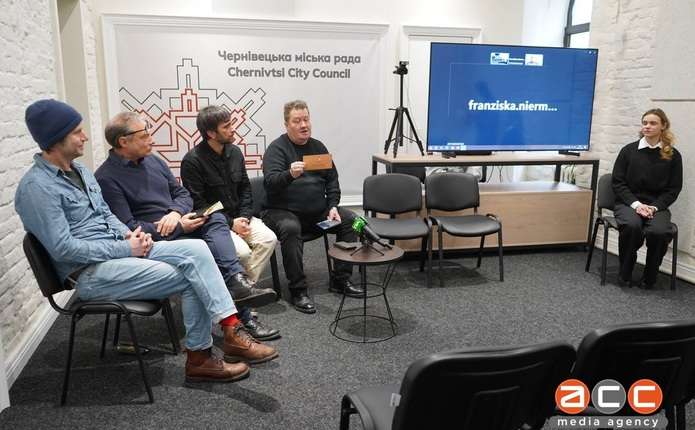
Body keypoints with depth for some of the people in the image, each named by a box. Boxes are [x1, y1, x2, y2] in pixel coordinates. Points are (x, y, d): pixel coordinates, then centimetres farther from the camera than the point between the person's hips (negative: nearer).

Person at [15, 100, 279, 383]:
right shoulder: (37, 187, -14)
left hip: (119, 250, 8)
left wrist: (129, 235, -1)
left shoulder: (78, 170, 14)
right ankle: (199, 357, -3)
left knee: (196, 249, -16)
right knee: (191, 279, -19)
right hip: (90, 273, -8)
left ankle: (232, 329, -20)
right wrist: (125, 249, -16)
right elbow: (63, 248, -20)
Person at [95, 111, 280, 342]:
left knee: (216, 219, -22)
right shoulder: (106, 178, -10)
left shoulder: (153, 160, 13)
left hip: (178, 225, 6)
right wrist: (179, 228, -19)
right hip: (154, 239, -6)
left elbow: (182, 193, 16)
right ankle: (242, 316, -26)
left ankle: (237, 281, -39)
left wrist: (176, 213, -9)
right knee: (204, 251, -28)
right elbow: (128, 228, -17)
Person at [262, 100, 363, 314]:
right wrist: (290, 174, -42)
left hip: (317, 212, 6)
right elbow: (270, 182, -21)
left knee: (350, 220, -9)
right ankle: (298, 290, -24)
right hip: (283, 211, -6)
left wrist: (333, 207, 0)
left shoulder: (318, 147, 11)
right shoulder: (276, 148, -7)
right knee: (290, 228, -36)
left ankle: (340, 279, 0)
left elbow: (332, 180, 15)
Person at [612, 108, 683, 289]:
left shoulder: (673, 155, 4)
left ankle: (649, 277, -7)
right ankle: (625, 273, -12)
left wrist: (654, 207, -12)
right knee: (632, 225, -34)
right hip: (628, 203, 0)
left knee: (659, 231, -31)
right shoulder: (629, 150, 3)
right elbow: (618, 182, 0)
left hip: (657, 205, 1)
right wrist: (636, 204, -13)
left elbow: (673, 189, 4)